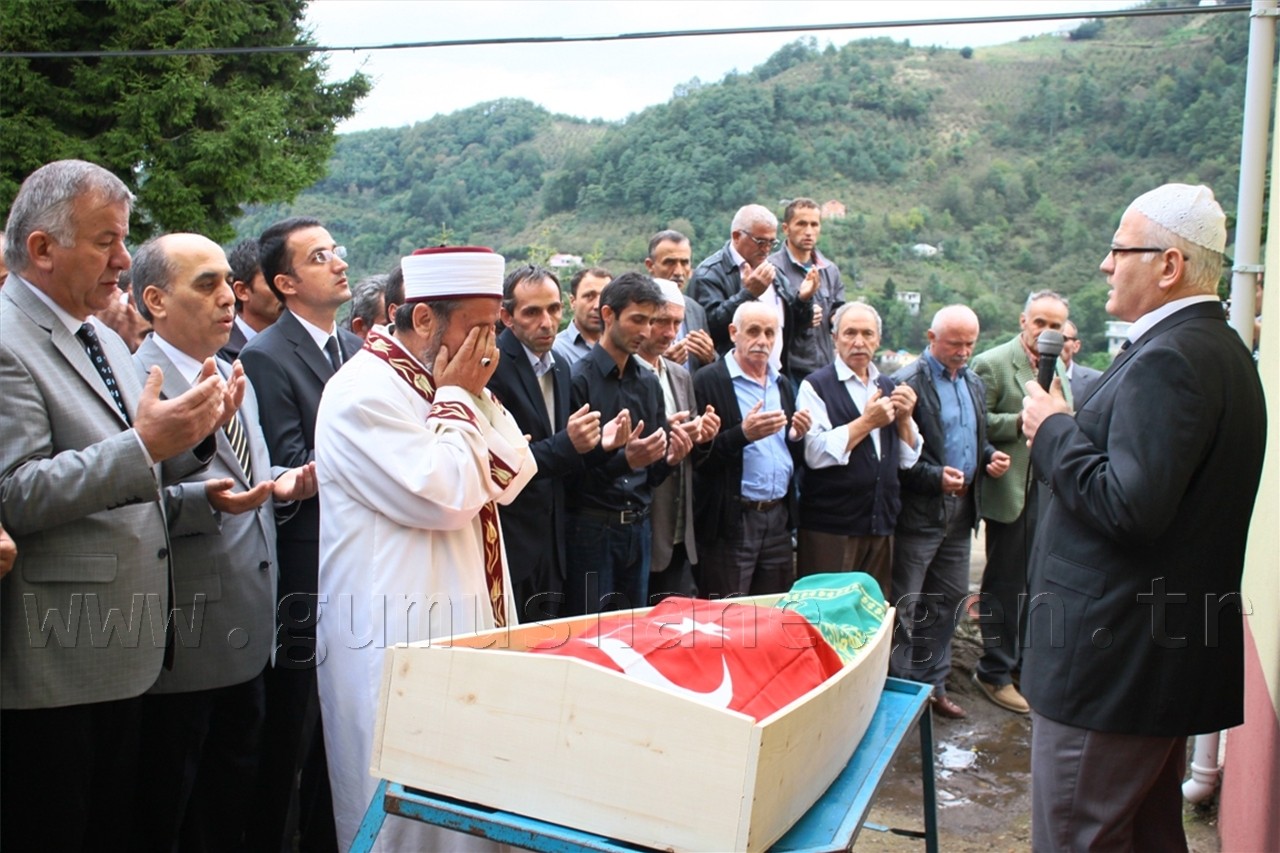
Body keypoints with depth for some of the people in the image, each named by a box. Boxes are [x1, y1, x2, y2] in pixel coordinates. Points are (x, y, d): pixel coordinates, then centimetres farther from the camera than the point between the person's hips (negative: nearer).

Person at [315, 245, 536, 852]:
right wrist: (455, 397, -12)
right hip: (399, 636, -9)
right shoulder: (366, 391, -16)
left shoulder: (432, 387, 12)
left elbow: (510, 479, 9)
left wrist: (477, 395, -1)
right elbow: (447, 498, -24)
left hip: (461, 622, 9)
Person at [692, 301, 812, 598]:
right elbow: (698, 455, -11)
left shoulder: (782, 385, 15)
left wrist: (797, 437, -2)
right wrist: (743, 434, -24)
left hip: (778, 518, 6)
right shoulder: (708, 381, -6)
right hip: (730, 521, -6)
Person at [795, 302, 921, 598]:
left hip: (881, 525, 6)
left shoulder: (888, 387, 13)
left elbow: (907, 459, 12)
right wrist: (868, 421, -14)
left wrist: (904, 418, -4)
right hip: (830, 528, -6)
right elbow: (816, 453, -17)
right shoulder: (816, 386, -5)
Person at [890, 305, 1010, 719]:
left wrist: (991, 457, 3)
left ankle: (930, 683, 28)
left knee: (948, 600, 15)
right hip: (918, 512, -8)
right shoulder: (907, 383, -13)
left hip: (960, 512, 8)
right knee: (904, 605, 1)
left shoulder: (974, 384, 14)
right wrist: (935, 477, -25)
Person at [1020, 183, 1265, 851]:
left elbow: (1129, 507, -27)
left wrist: (1054, 432, -15)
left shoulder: (1168, 358, -20)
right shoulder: (1222, 350, 13)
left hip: (1111, 658, -11)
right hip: (1178, 649, 11)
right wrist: (1067, 430, 10)